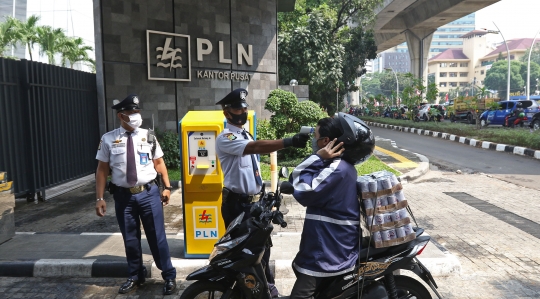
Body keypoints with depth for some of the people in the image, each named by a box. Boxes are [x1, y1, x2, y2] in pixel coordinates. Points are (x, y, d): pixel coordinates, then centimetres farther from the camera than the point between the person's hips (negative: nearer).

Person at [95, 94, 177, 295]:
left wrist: (167, 187, 2)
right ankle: (135, 276, 36)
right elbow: (102, 169, 0)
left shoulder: (148, 136, 2)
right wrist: (100, 198, -1)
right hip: (123, 195, 1)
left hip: (148, 193, 0)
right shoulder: (108, 139, -2)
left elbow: (159, 162, 7)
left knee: (157, 237, 6)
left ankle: (169, 276, 22)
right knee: (130, 239, 15)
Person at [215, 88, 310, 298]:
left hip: (254, 201, 8)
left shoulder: (246, 135, 13)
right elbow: (256, 147, -35)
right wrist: (289, 142, -44)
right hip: (236, 204, -8)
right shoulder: (225, 138, -18)